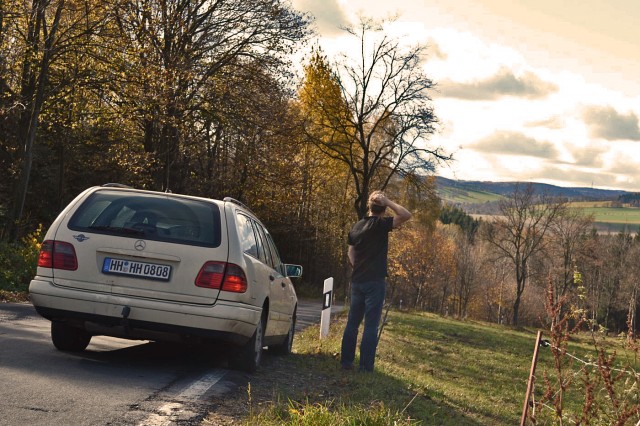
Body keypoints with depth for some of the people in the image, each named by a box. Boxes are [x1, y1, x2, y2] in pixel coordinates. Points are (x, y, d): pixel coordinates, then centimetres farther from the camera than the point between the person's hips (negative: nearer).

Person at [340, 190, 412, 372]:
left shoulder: (356, 226, 9)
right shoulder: (381, 224, -11)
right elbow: (406, 215, -19)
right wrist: (388, 202, -12)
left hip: (357, 281, 6)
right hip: (375, 282, -6)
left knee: (353, 322, 11)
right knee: (371, 326, -3)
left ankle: (346, 361, 13)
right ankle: (366, 366, -3)